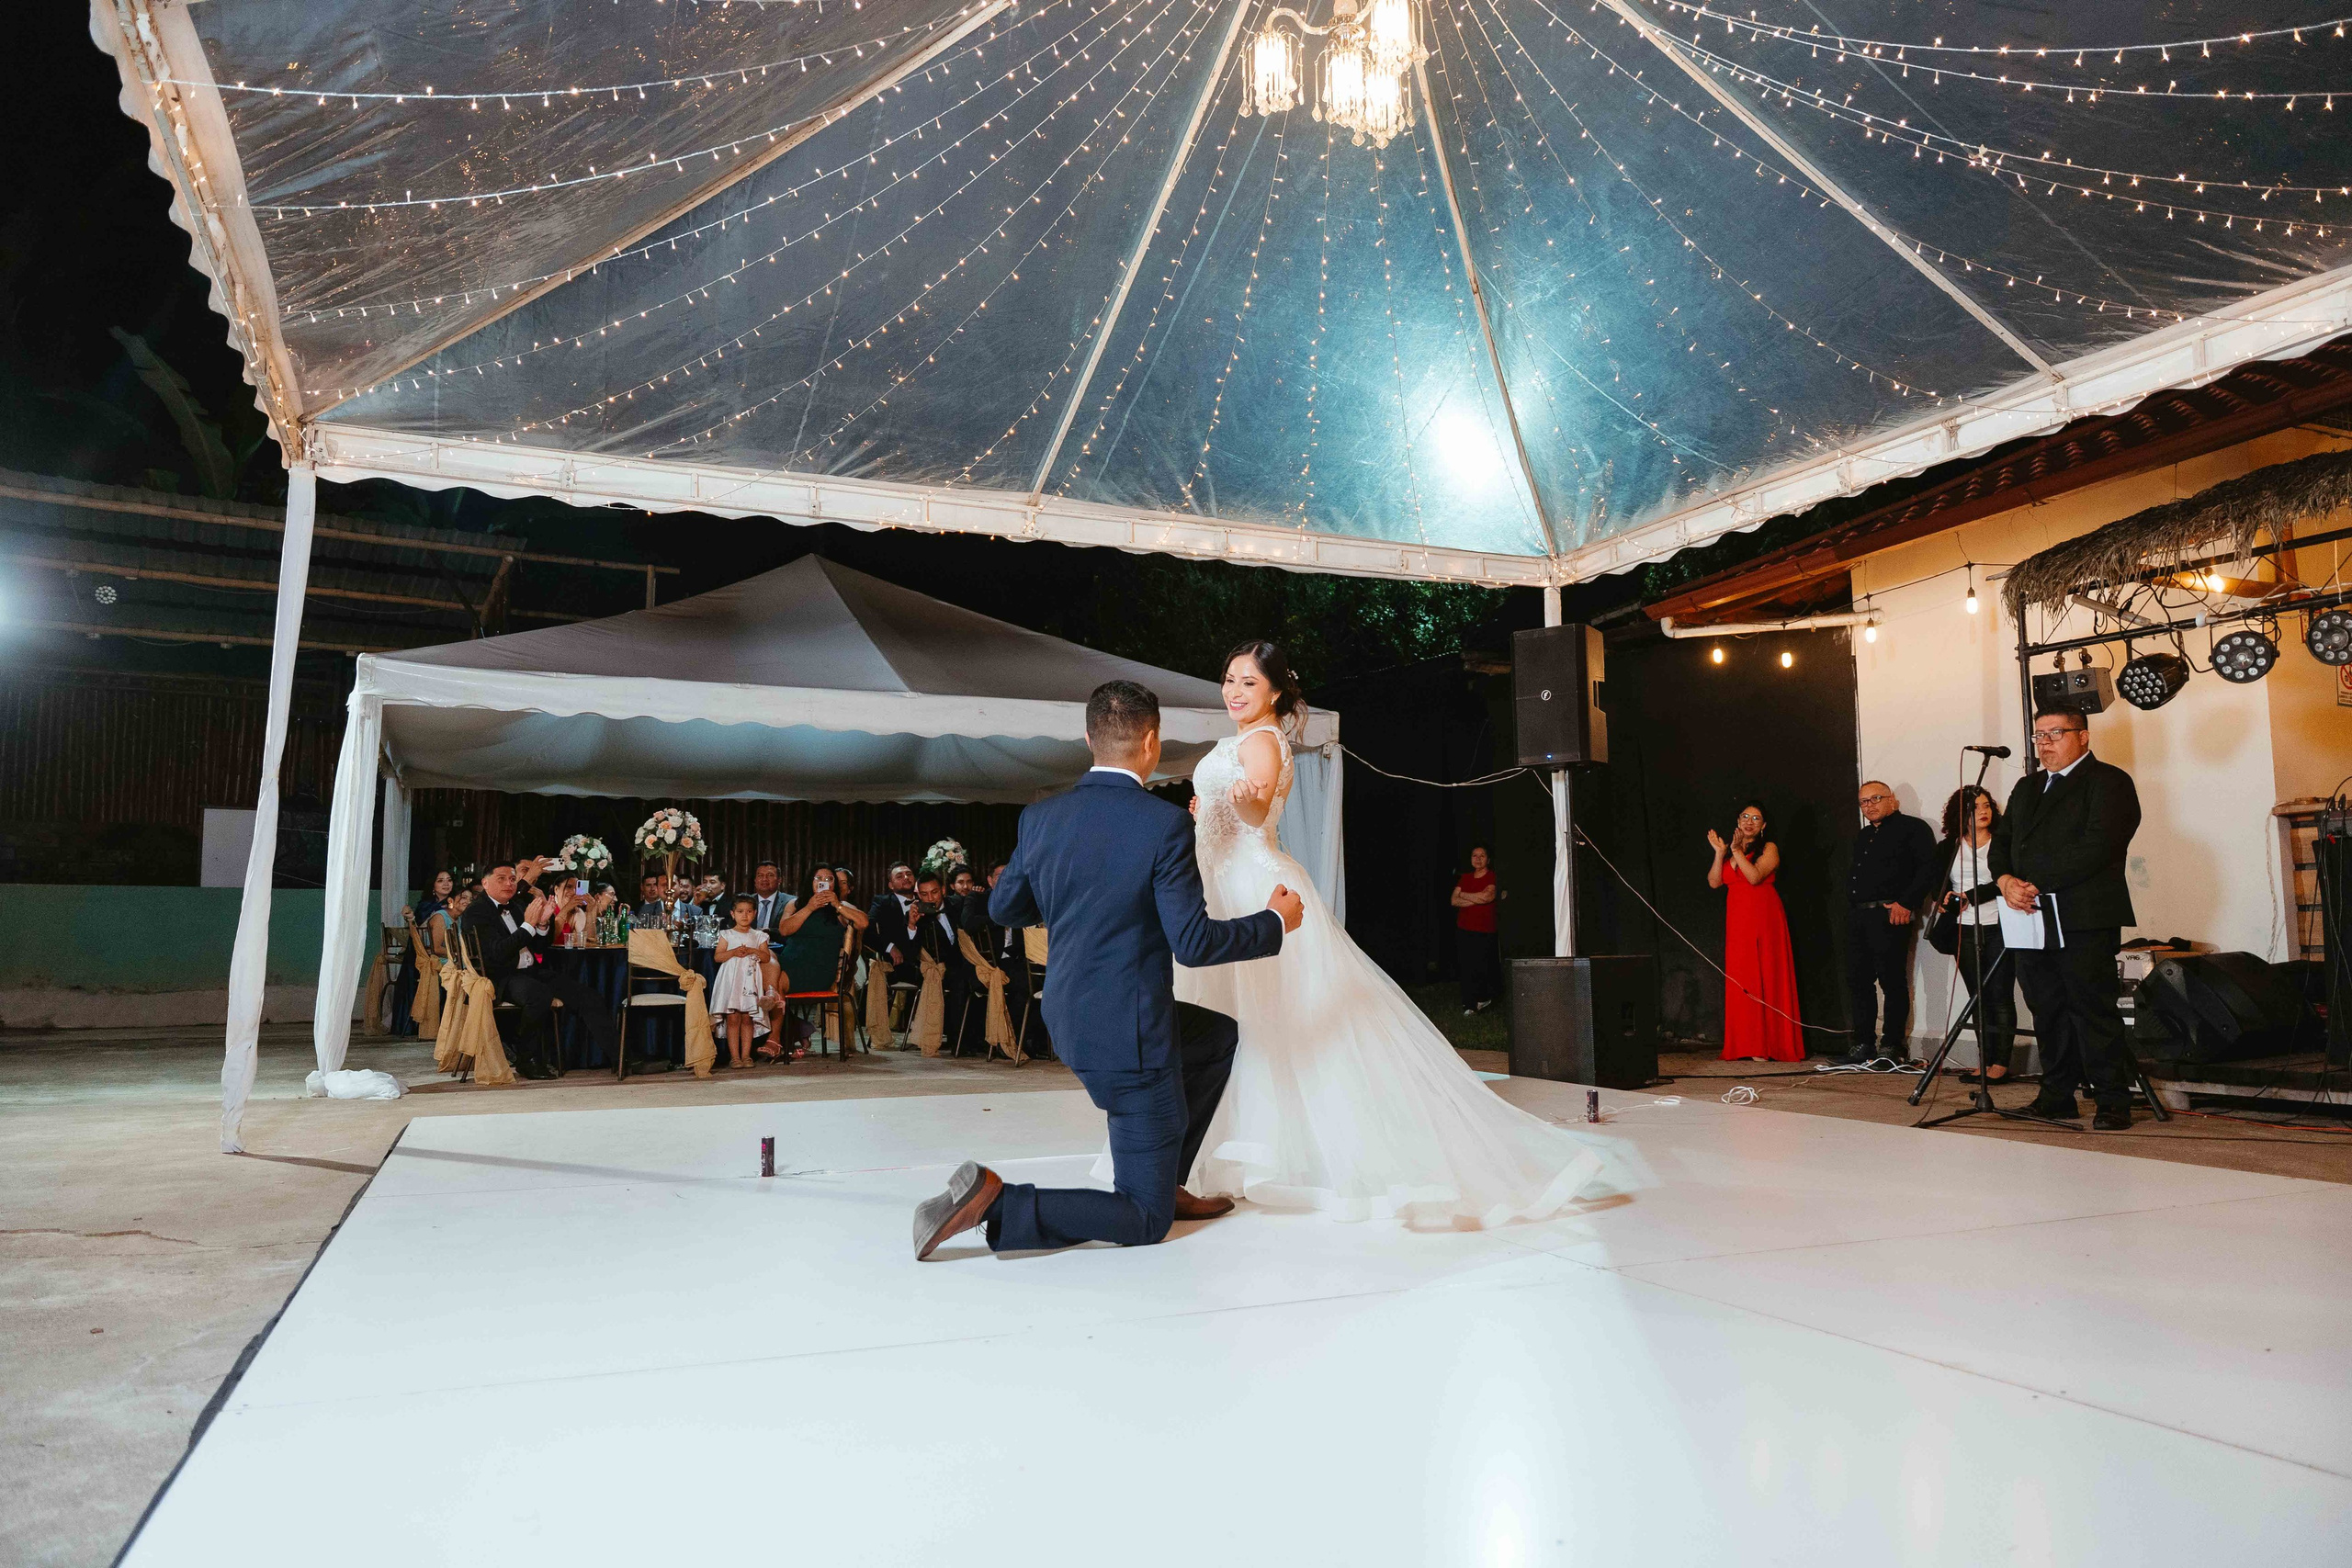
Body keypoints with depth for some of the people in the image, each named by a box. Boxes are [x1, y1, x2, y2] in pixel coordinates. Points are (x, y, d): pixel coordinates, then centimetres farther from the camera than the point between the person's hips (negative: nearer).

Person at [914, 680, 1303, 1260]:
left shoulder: (1040, 817, -1)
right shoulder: (1164, 825, -19)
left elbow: (1002, 908, 13)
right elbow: (1195, 943, -19)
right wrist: (1275, 923, -3)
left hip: (1068, 1017, 8)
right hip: (1129, 1036, -8)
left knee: (1220, 1036, 31)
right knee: (1143, 1224, 7)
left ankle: (1161, 1182, 31)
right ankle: (996, 1202, -10)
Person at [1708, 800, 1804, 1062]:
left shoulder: (1769, 849, 1)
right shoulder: (1729, 850, 15)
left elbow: (1755, 876, -15)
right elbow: (1714, 882, 3)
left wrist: (1737, 851, -17)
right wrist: (1720, 853, -7)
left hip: (1765, 920, -4)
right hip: (1737, 921, 4)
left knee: (1767, 979, -5)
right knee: (1740, 981, 1)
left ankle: (1768, 1045, -2)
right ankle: (1746, 1047, 4)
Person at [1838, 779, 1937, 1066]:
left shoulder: (1912, 828, 1)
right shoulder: (1861, 837, 25)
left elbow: (1928, 868, -9)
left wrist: (1906, 903, -16)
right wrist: (1850, 908, 11)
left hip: (1889, 915, -7)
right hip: (1857, 916, 8)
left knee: (1892, 981, -5)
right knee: (1858, 980, 6)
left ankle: (1893, 1044, 0)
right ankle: (1863, 1045, 12)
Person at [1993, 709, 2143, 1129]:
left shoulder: (2108, 782, -2)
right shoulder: (2026, 787, 22)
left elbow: (2098, 846, -14)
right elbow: (2002, 840, 18)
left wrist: (2037, 885, -17)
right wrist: (2006, 880, -4)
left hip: (2083, 921, -7)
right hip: (2029, 918, 7)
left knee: (2093, 1010, -6)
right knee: (2047, 1011, 9)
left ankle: (2113, 1103, 1)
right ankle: (2057, 1098, 16)